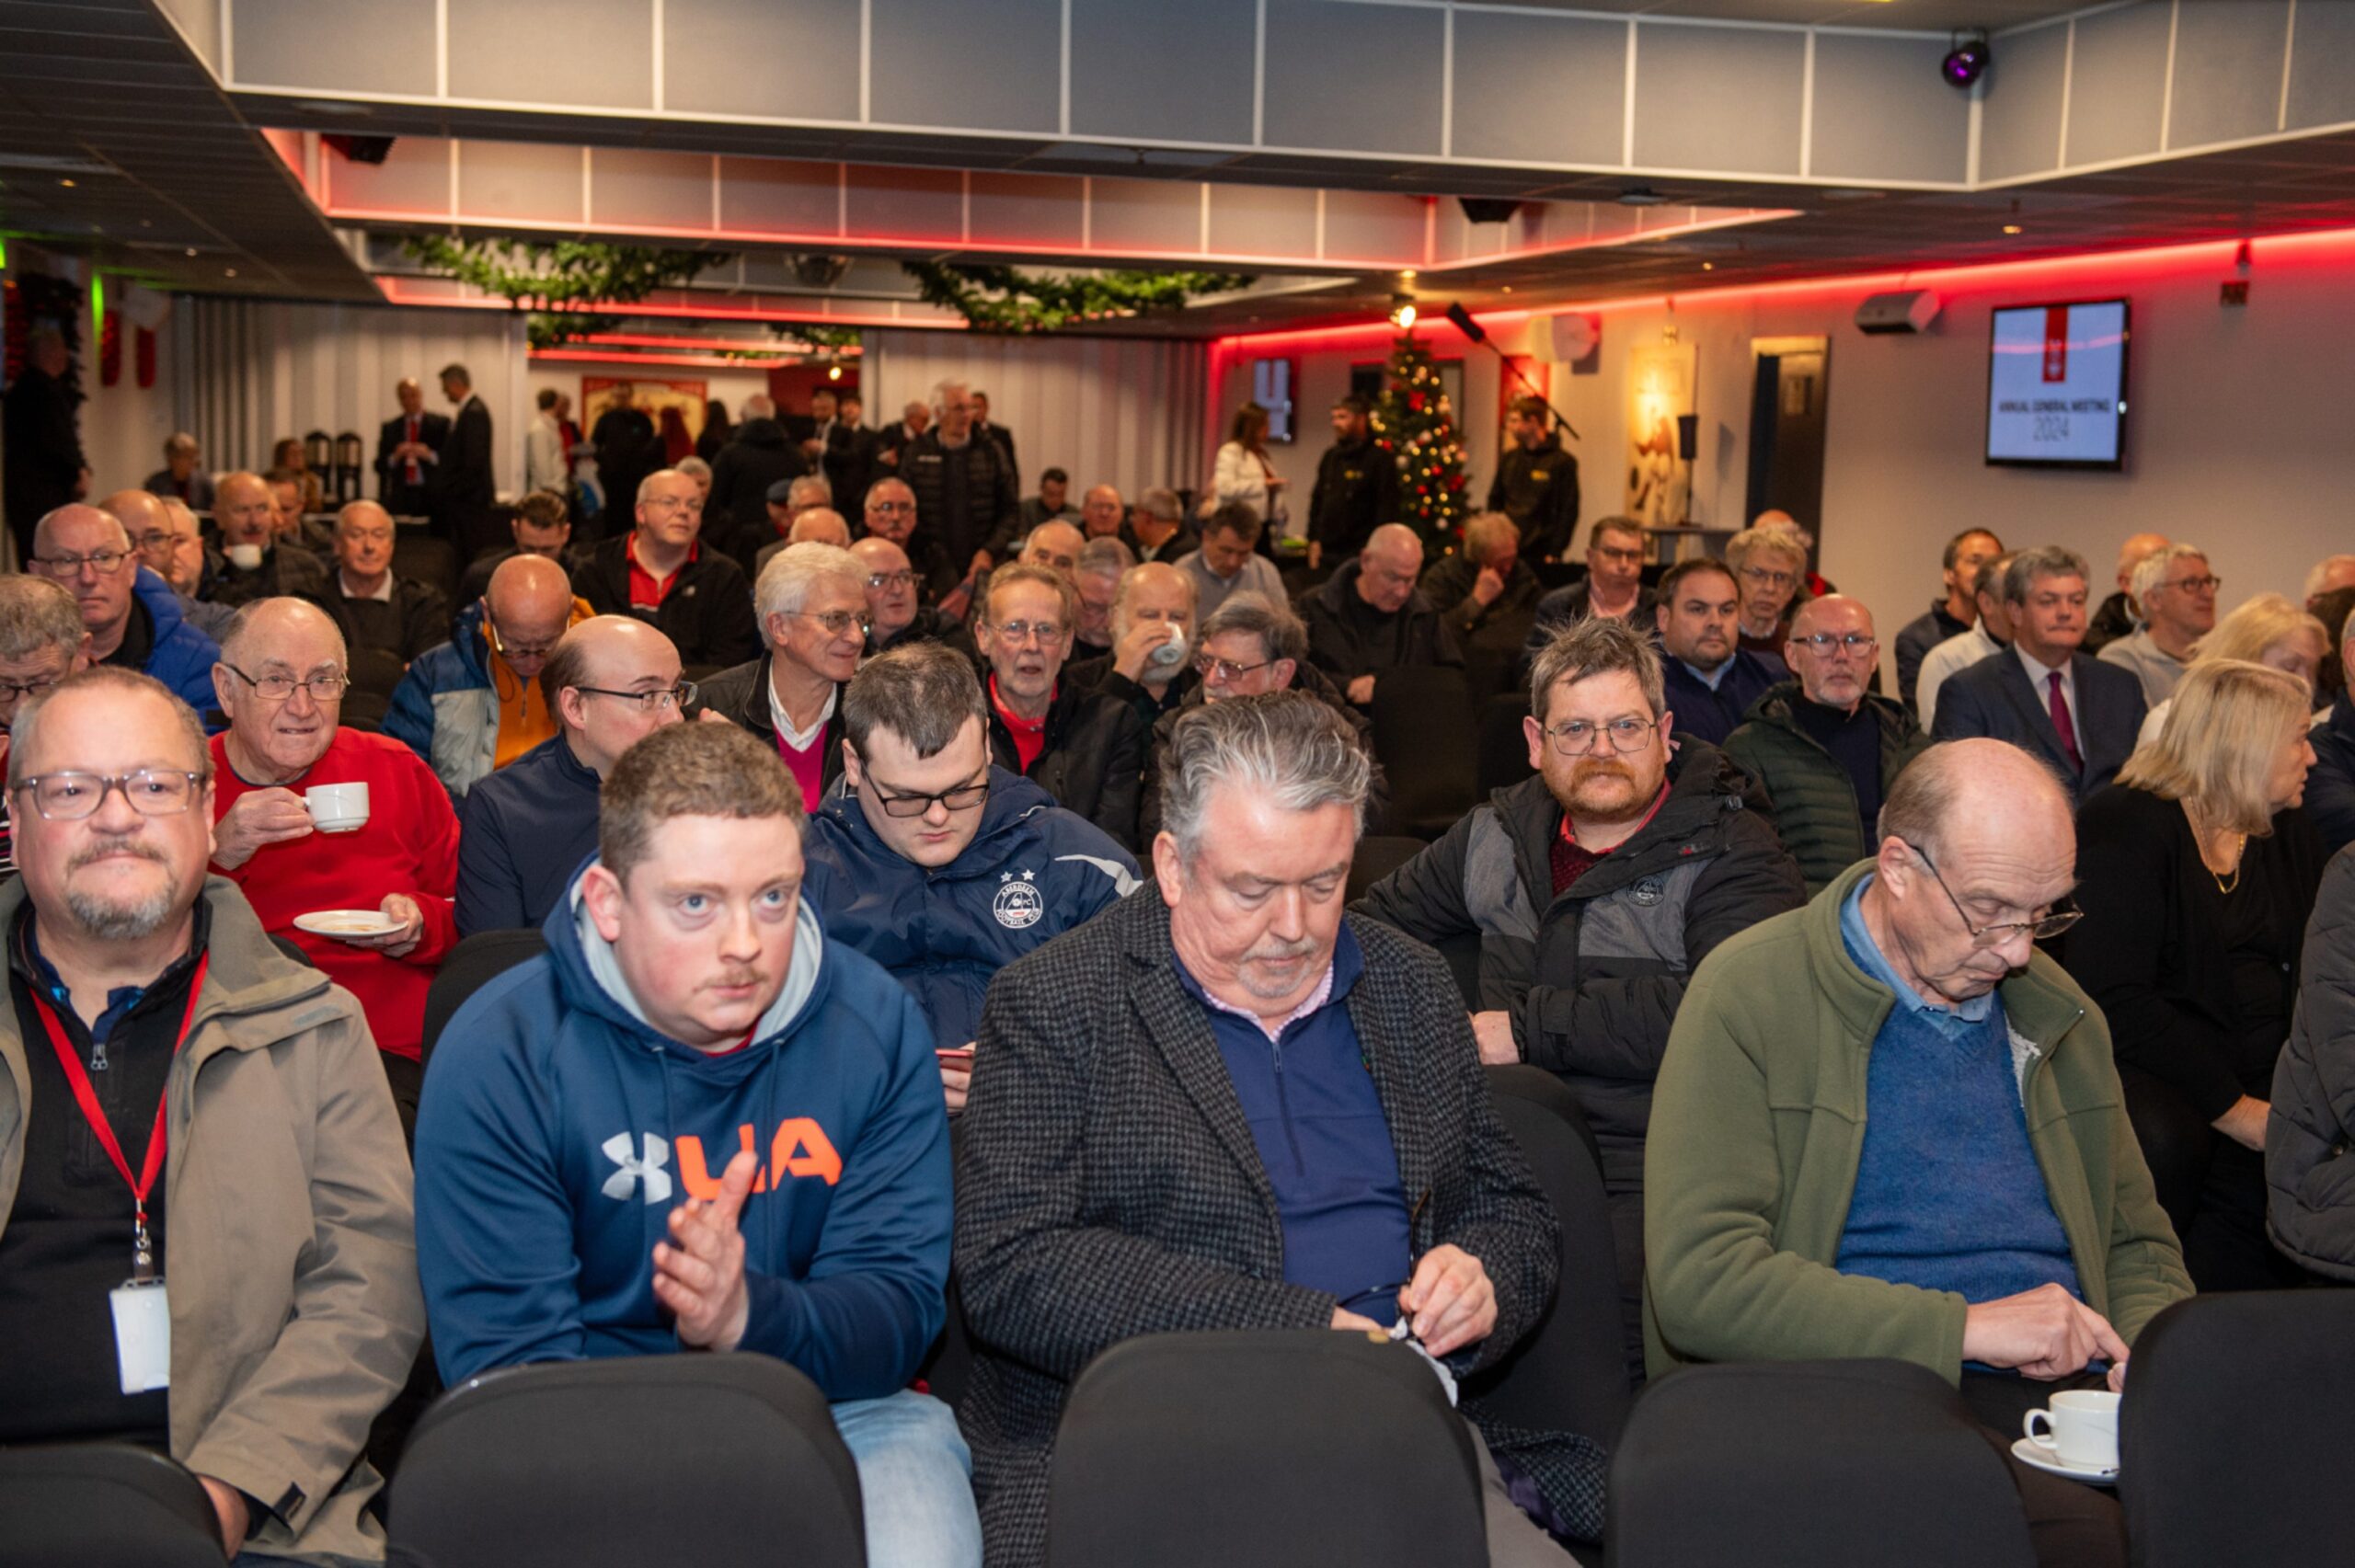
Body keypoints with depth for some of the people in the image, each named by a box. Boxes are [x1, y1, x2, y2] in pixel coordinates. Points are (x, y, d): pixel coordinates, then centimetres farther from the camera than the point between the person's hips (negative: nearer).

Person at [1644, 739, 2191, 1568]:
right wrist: (1962, 1327, -16)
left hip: (2062, 1388, 6)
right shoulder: (1751, 994, -3)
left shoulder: (2057, 1013, 19)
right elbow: (1699, 1280, -13)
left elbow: (2138, 1243, 29)